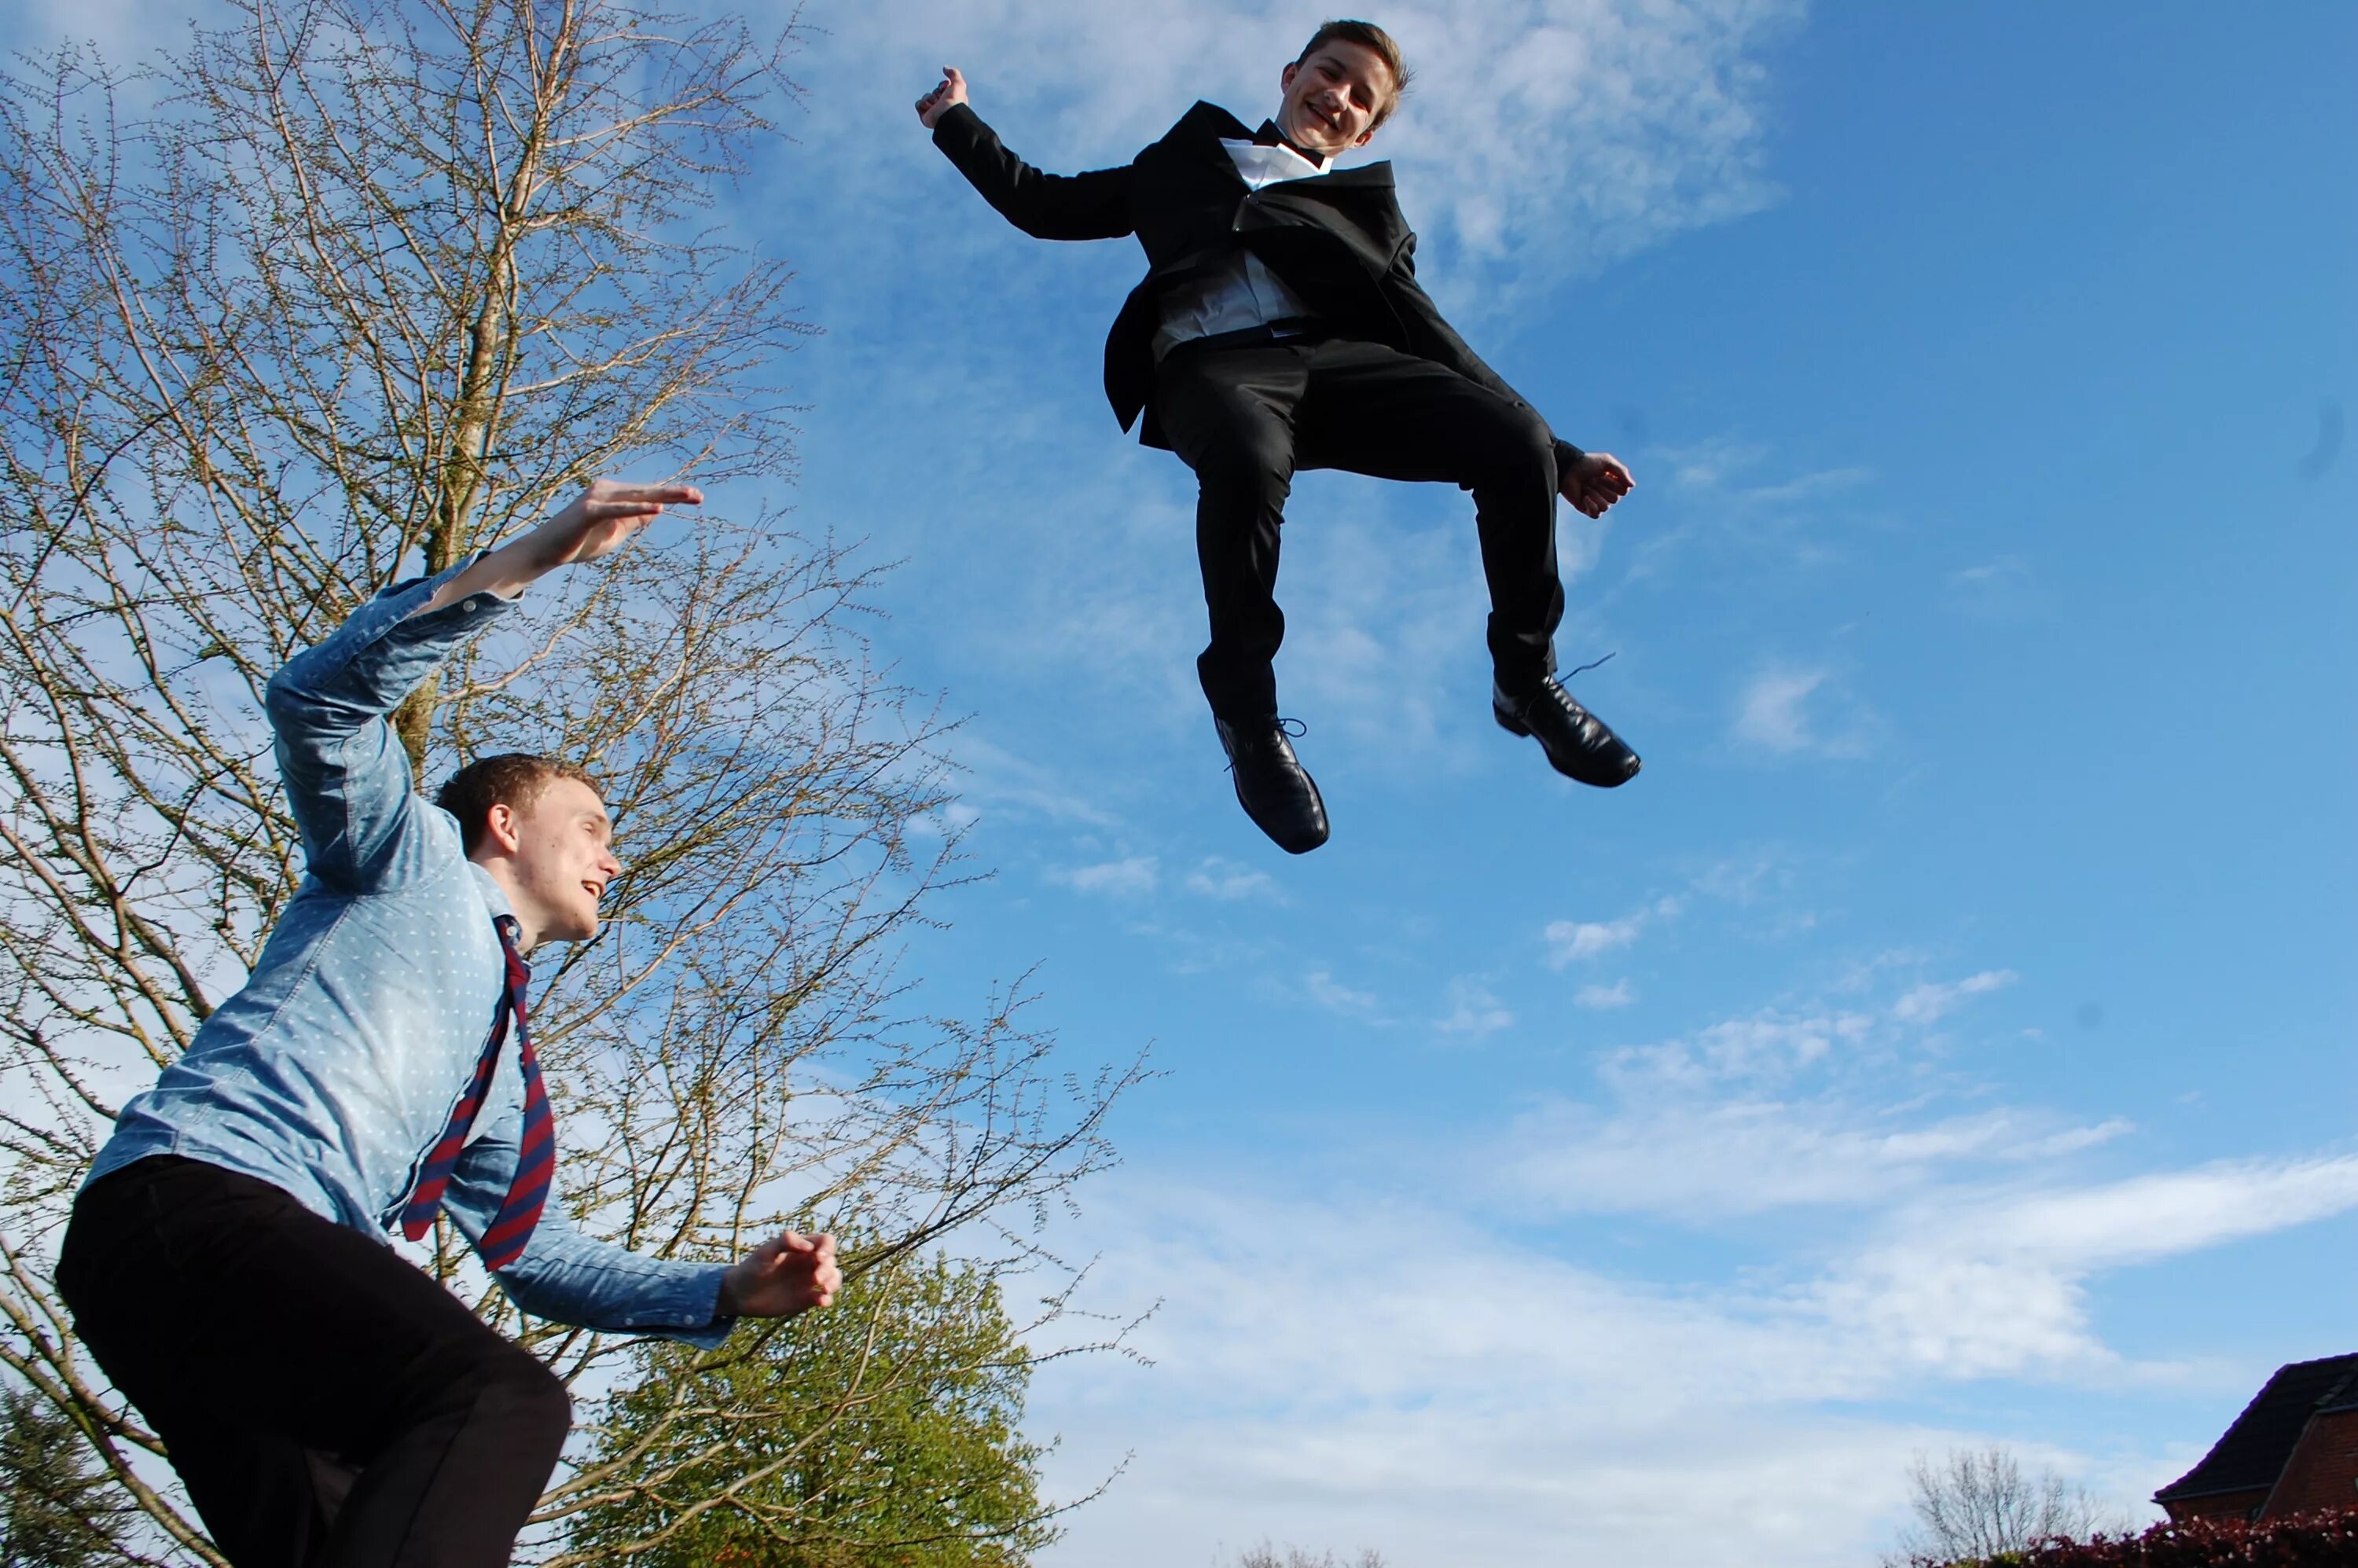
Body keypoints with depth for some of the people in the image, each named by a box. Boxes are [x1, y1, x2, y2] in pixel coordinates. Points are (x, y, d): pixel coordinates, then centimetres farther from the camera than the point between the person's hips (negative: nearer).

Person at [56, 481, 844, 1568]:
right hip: (189, 1196, -8)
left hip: (288, 1274, 8)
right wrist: (532, 558, -12)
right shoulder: (413, 854, 15)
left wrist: (725, 1292, 17)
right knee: (503, 1399, -31)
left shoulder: (503, 1067, 32)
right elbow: (320, 700, -4)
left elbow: (528, 1249, 30)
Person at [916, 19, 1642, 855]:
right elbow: (1047, 205, 38)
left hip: (1345, 358, 2)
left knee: (1516, 444, -25)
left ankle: (1527, 681, -3)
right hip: (1212, 363, -2)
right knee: (1246, 463, -40)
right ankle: (1247, 717, -19)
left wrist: (1556, 453, 12)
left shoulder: (1367, 207, 33)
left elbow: (1427, 336, 22)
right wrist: (955, 121, 39)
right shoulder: (1185, 162, 36)